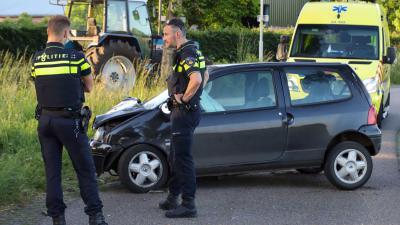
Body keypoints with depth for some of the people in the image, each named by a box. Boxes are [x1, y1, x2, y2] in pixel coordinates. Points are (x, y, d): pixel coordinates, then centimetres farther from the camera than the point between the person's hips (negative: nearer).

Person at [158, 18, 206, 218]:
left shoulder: (187, 54, -18)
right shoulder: (190, 52, 16)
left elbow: (196, 79, -35)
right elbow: (202, 77, 31)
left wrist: (185, 98, -21)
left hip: (184, 112, -11)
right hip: (181, 112, 11)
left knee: (183, 158, -9)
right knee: (175, 156, 18)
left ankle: (188, 205, -8)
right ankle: (173, 198, 28)